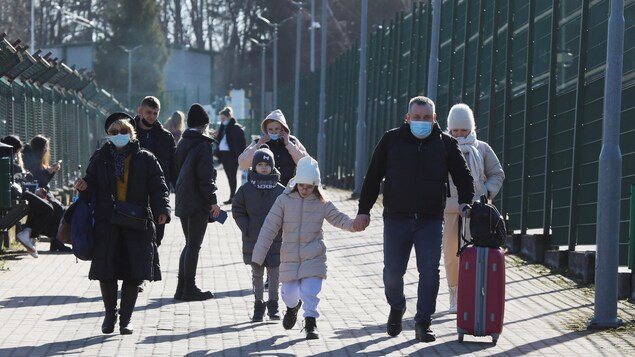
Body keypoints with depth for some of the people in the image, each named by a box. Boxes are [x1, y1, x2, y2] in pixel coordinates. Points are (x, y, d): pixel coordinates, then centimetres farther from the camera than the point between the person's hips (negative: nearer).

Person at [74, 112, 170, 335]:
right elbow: (91, 185, 12)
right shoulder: (100, 158, 8)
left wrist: (162, 210, -16)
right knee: (106, 272, -1)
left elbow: (158, 188, 1)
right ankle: (110, 314, 20)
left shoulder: (146, 159, 5)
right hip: (107, 223, 1)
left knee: (133, 274, -1)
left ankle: (126, 318, 12)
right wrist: (83, 187, -12)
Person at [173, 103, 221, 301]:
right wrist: (212, 200, -13)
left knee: (189, 244, 15)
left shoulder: (182, 144, 11)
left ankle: (182, 287, 15)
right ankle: (189, 289, -2)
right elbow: (206, 177, -17)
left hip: (182, 201, 8)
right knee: (194, 245, -4)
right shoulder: (203, 145, -13)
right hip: (198, 203, -8)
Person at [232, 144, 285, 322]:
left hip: (275, 240, 0)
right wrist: (246, 229, -7)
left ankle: (273, 304, 18)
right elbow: (237, 210, 4)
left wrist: (281, 228, -7)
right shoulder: (246, 189, 0)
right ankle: (258, 305, 18)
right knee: (257, 274, 8)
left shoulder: (280, 190, 0)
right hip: (253, 241, 0)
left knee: (274, 273, 5)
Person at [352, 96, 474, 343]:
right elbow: (373, 177, 6)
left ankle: (423, 322, 1)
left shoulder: (446, 144, 4)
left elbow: (462, 176, 11)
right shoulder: (391, 140, 3)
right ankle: (396, 308, 32)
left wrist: (465, 202, -5)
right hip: (396, 218, 0)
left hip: (431, 220, 0)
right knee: (393, 271, 3)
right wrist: (364, 210, 3)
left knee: (429, 270, -7)